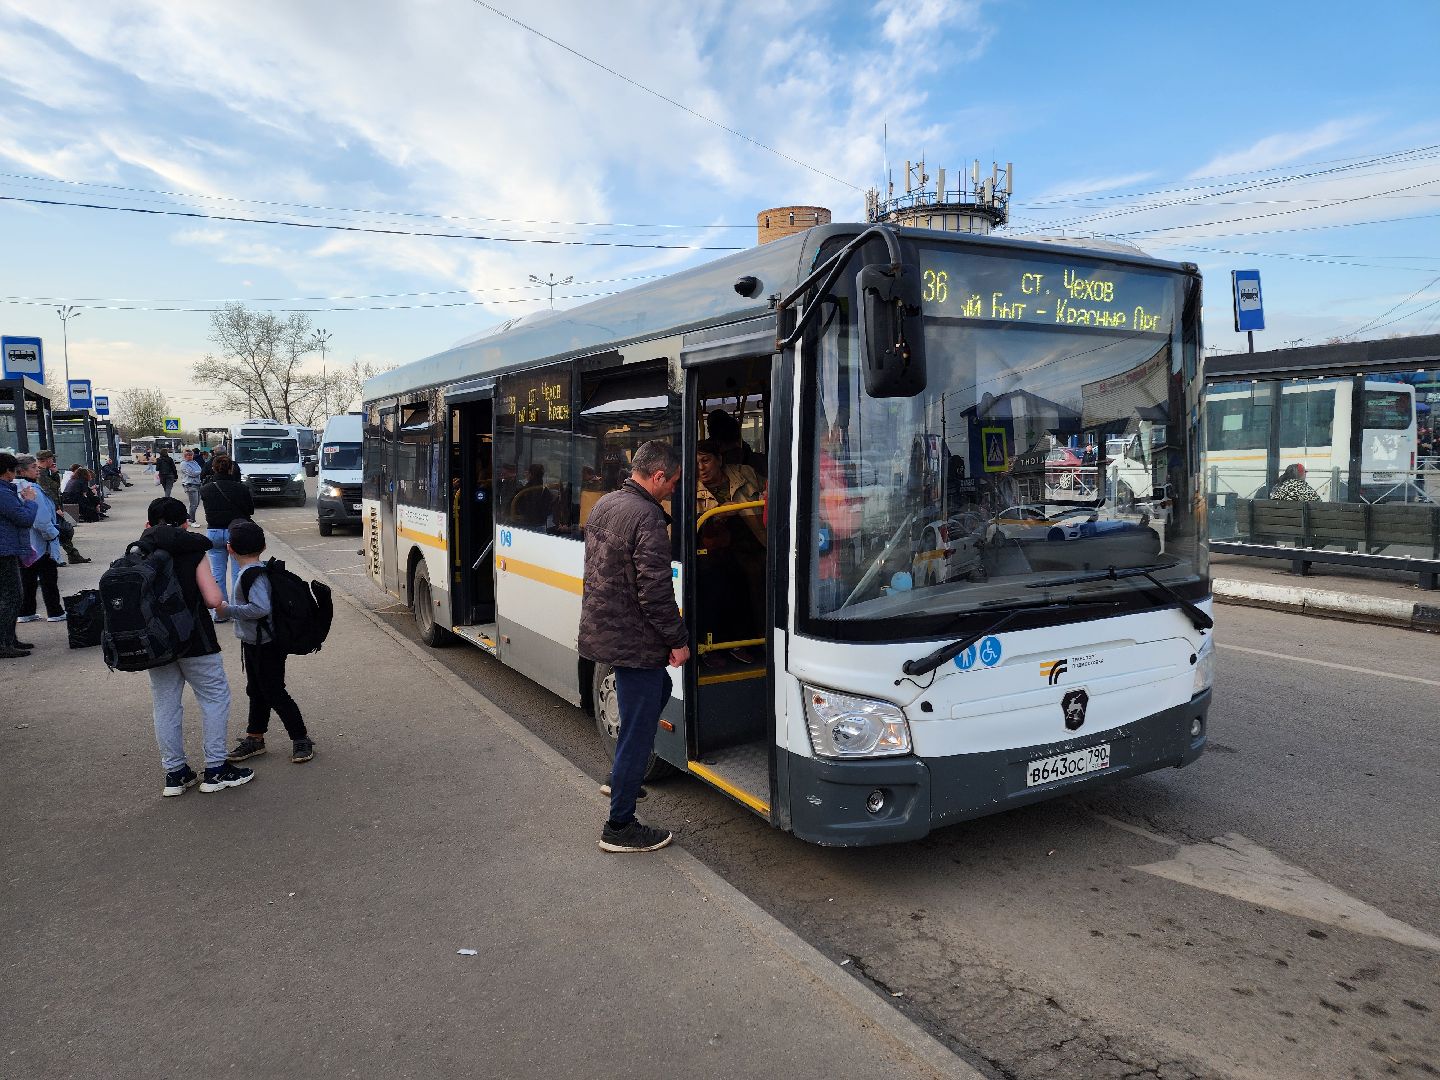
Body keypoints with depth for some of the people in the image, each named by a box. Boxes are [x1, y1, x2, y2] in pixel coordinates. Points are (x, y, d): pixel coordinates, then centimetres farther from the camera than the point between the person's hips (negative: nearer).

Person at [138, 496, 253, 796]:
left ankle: (174, 773, 20)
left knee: (165, 705, 13)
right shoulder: (193, 551, -8)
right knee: (215, 697, 7)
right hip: (193, 640, -5)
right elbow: (213, 600, -14)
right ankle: (216, 770, 8)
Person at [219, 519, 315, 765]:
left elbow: (261, 608, -34)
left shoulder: (252, 575, -23)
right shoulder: (259, 571, 7)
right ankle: (254, 739, 31)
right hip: (255, 643, 10)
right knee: (257, 692, 19)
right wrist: (232, 610, 17)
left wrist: (228, 610, -25)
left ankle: (301, 739, 7)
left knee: (274, 694, -2)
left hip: (265, 646, -10)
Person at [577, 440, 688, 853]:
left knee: (659, 690, 29)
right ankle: (619, 827, 14)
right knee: (638, 731, 3)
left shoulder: (603, 504, 8)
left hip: (599, 629, 10)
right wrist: (678, 640, -11)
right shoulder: (648, 519, -21)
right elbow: (655, 592, -24)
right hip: (632, 642, -10)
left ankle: (624, 776, 38)